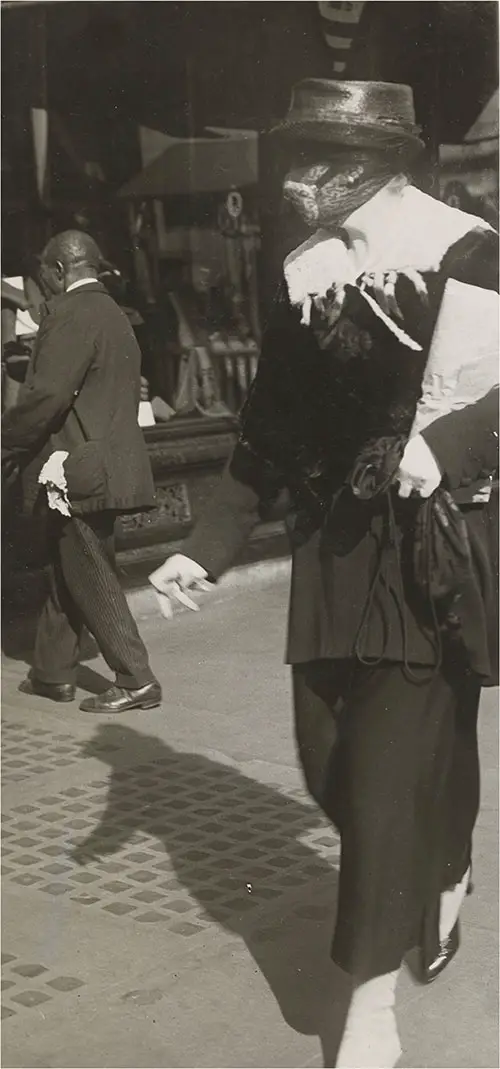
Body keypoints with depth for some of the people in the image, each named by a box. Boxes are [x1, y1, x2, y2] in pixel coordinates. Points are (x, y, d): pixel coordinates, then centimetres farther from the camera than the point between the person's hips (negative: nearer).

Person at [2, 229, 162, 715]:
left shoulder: (71, 314, -15)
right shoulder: (112, 314, 15)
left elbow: (47, 395, -23)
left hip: (82, 469, -10)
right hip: (104, 463, 10)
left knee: (91, 579, -3)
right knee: (67, 571, 17)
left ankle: (136, 681, -1)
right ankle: (52, 672, 26)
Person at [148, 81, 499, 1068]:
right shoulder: (304, 278, 8)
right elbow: (268, 432, 12)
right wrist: (208, 547, 9)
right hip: (335, 544, 6)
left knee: (393, 759, -7)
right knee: (330, 757, 7)